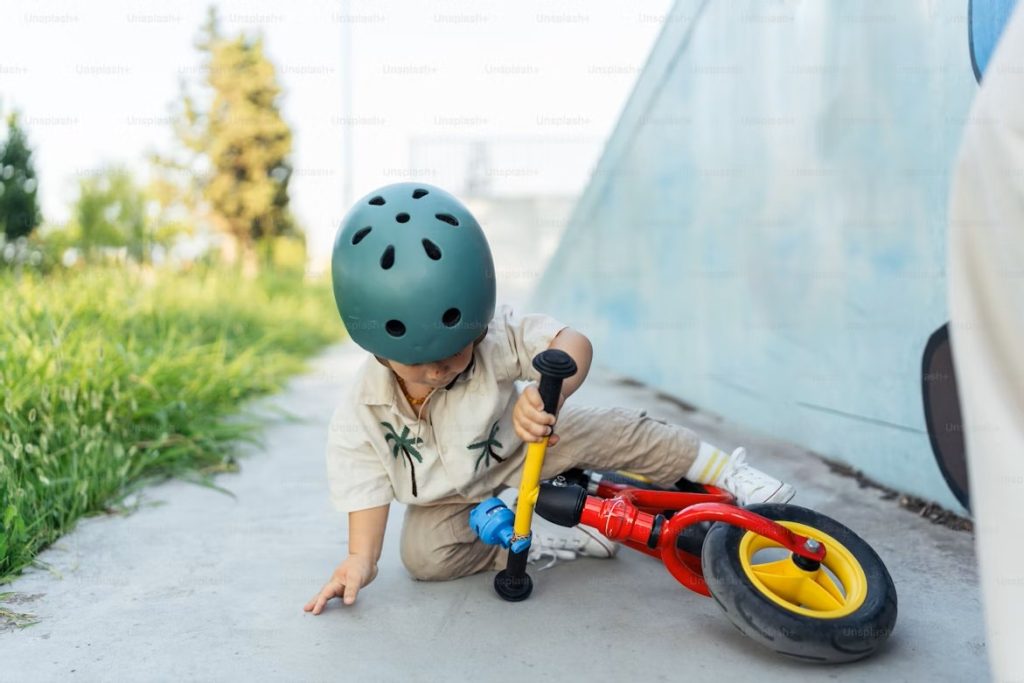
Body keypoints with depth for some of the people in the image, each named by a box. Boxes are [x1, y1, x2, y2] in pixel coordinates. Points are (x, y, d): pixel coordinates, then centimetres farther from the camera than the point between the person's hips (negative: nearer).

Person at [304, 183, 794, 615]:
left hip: (514, 444, -1)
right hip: (446, 500, 2)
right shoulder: (359, 415, -26)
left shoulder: (495, 338, -31)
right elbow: (366, 486, -18)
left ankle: (723, 471, -1)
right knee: (423, 555, -25)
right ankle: (538, 541, -13)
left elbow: (573, 344, -39)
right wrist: (361, 557, -29)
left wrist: (542, 392, -59)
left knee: (616, 433, -19)